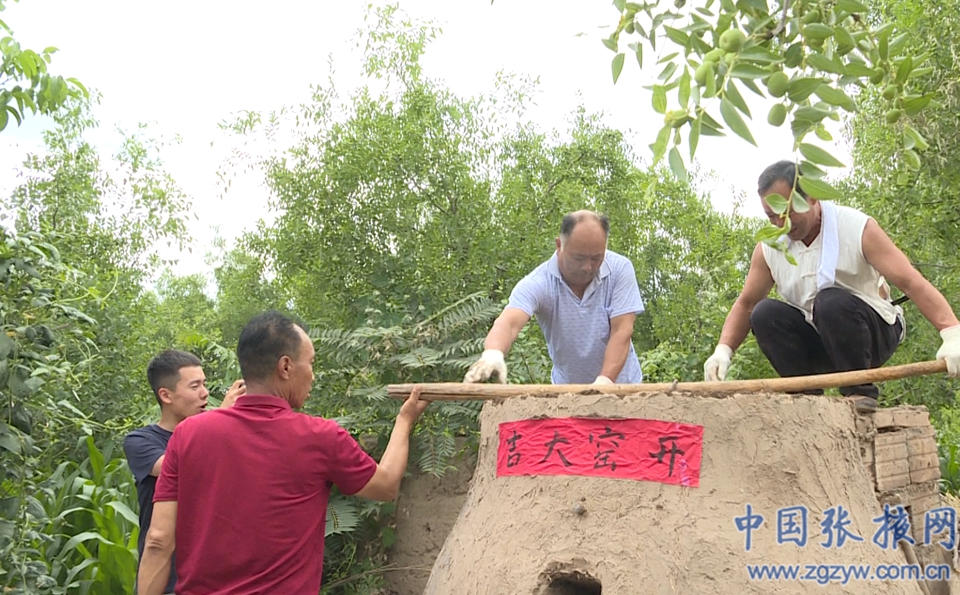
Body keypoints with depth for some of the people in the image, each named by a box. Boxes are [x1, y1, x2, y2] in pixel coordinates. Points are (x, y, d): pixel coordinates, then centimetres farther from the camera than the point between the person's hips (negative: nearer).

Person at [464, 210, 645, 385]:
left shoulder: (621, 269, -13)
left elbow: (621, 331, -17)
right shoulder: (537, 283, -17)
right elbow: (509, 322, -33)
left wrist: (604, 380, -31)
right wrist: (492, 354, -54)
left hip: (620, 385, -1)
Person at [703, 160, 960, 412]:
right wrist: (723, 350, -16)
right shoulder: (769, 248, -5)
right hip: (817, 343, 4)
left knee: (831, 302, -34)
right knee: (764, 314, -21)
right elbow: (746, 304, 1)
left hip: (873, 334, -4)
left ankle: (860, 391, -19)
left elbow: (910, 282, -24)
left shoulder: (857, 228, -17)